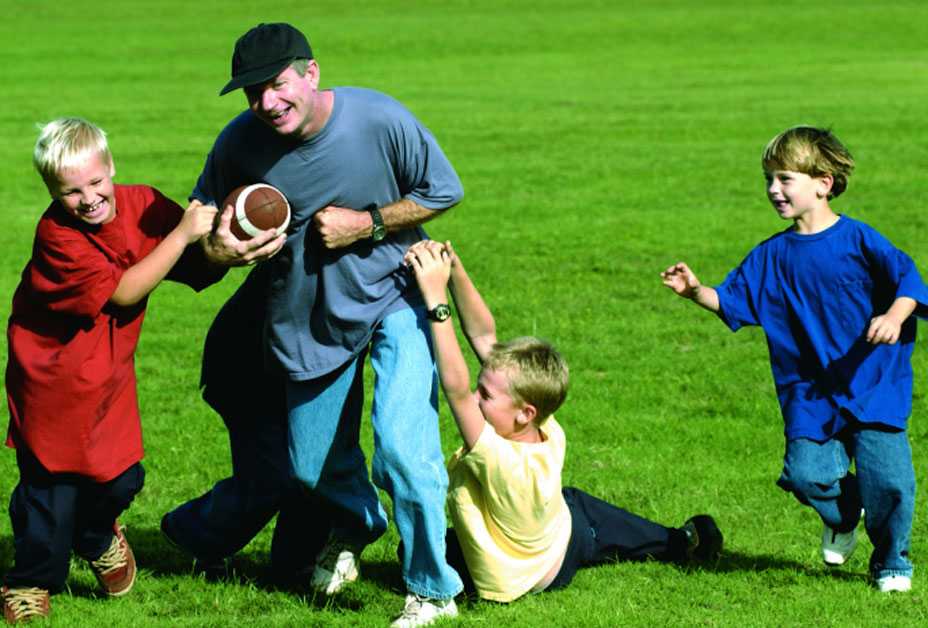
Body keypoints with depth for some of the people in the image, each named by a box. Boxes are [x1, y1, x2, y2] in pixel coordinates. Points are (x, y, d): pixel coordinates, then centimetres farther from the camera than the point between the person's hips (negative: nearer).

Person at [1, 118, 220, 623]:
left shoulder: (142, 205, -8)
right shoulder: (56, 237, -25)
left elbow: (199, 265, -3)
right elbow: (123, 292, -26)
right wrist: (182, 234, -27)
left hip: (109, 374, 5)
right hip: (52, 377, -5)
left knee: (121, 477, 5)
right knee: (51, 483, 0)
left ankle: (96, 535, 39)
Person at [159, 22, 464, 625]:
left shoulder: (380, 120, -25)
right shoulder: (240, 144, -17)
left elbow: (444, 191, -10)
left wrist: (365, 225, -21)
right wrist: (221, 250, -25)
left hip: (395, 297, -4)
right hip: (311, 313, 4)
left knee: (402, 443, -22)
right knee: (311, 464, 15)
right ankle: (354, 521, 53)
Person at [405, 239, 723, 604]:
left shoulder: (503, 463, -45)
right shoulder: (550, 435, -26)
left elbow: (454, 387, -57)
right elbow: (483, 336, -25)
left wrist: (436, 303, -59)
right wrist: (453, 270, -33)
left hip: (516, 581, -5)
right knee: (578, 506, 37)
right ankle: (681, 544, 45)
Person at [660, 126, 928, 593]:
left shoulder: (857, 240, -5)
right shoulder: (772, 256, 7)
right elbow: (731, 301, 9)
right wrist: (696, 292, -10)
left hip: (873, 383, -3)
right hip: (810, 391, 3)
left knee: (885, 474, -11)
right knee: (806, 472, -13)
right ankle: (844, 513, 24)